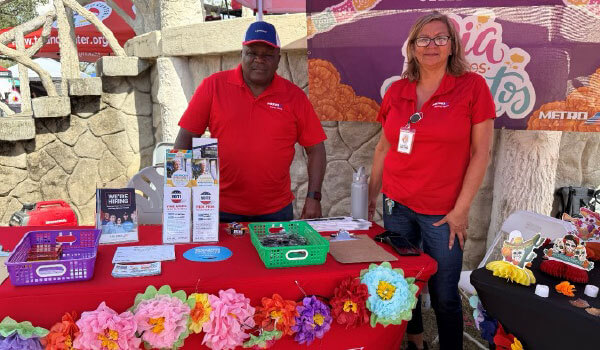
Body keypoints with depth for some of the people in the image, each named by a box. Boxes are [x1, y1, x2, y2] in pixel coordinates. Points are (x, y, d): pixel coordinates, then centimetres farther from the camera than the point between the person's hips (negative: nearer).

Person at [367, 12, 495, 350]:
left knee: (445, 296, 6)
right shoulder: (397, 91, 4)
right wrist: (372, 194, 13)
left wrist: (461, 209, -10)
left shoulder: (472, 86, -6)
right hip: (396, 204, 4)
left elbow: (481, 152, -7)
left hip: (443, 212, -3)